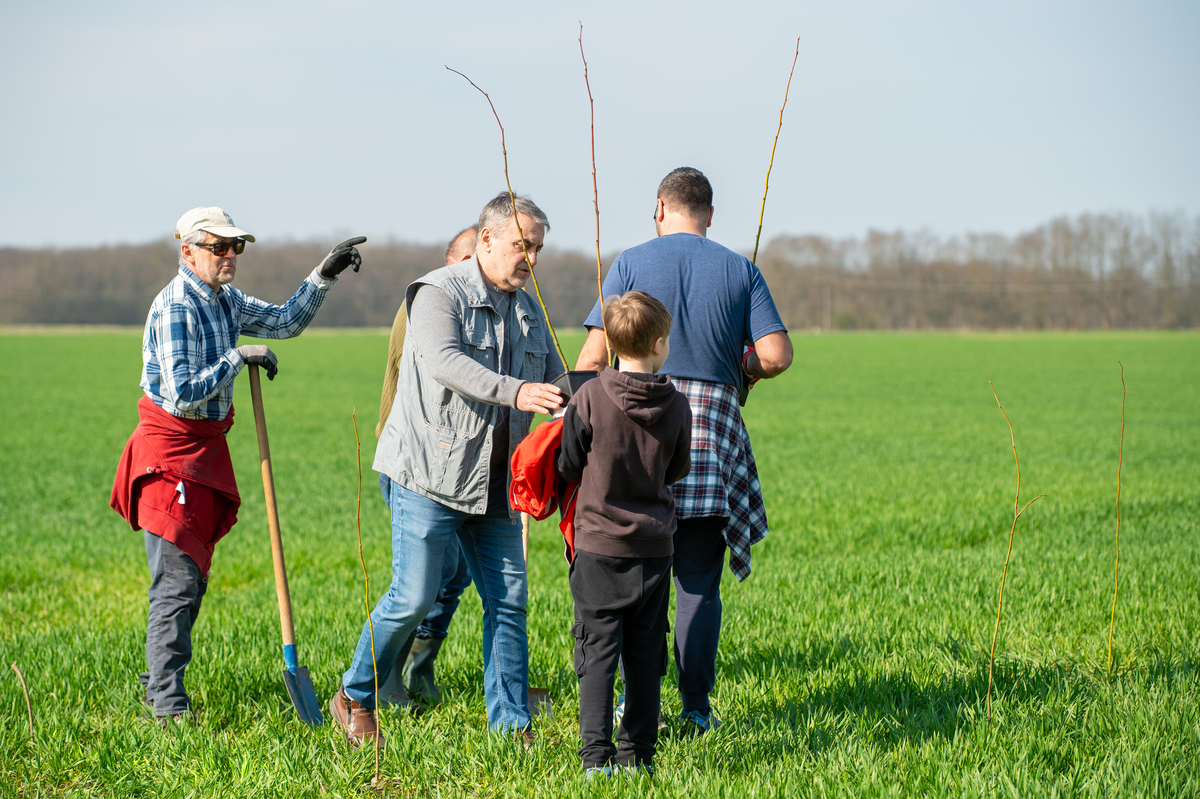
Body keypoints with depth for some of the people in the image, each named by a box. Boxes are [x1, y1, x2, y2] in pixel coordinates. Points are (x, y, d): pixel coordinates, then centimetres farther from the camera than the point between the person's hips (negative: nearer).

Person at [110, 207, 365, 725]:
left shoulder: (226, 301, 9)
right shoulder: (174, 308, -19)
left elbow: (286, 322, 16)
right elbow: (182, 393, -26)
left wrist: (324, 275, 6)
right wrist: (238, 357, -19)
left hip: (208, 446, 9)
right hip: (171, 449, -9)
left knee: (194, 577, 15)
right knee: (178, 580, -9)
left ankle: (158, 680, 26)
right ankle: (167, 703, -5)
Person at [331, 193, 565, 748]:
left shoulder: (528, 311, 14)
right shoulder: (439, 294, -9)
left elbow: (556, 384, 19)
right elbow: (444, 362, -27)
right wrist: (516, 391, -40)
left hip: (494, 483, 7)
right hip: (429, 475, -7)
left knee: (508, 600, 2)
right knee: (413, 597, -6)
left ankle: (512, 725, 7)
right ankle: (355, 698, 15)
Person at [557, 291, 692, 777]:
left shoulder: (590, 397, -12)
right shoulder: (677, 406, -4)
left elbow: (567, 467, -5)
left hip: (599, 545, -2)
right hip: (654, 547, 2)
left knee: (598, 651, 2)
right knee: (645, 653, 10)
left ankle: (597, 755, -2)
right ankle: (638, 751, 12)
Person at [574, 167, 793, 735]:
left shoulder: (632, 263, 3)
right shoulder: (741, 271, 6)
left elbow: (593, 353, -3)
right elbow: (778, 354, -2)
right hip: (712, 434, 1)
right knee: (699, 582, 5)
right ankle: (696, 709, 6)